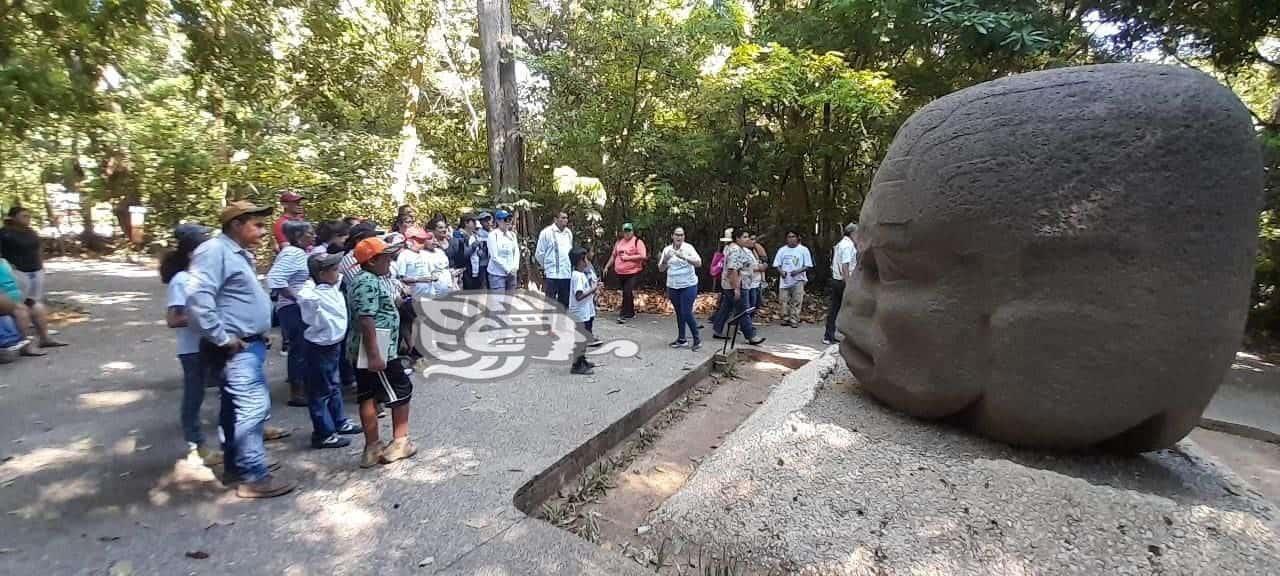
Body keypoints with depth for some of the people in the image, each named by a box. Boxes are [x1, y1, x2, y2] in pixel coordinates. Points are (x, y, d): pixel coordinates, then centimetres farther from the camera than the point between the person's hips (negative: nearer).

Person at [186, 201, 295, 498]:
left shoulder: (241, 254, 16)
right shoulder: (215, 251, -15)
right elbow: (197, 298, -27)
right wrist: (223, 339, -22)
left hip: (249, 344, 10)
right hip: (236, 349, -10)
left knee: (239, 408, 18)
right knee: (253, 407, -9)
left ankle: (235, 465, 31)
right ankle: (254, 477, -1)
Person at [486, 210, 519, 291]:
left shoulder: (512, 234, 10)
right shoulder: (493, 235, -8)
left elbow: (517, 252, 10)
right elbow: (494, 257, -12)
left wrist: (515, 267, -5)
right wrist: (507, 269, -12)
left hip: (511, 274, 6)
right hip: (497, 274, -6)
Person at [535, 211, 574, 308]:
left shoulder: (569, 233, 12)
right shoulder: (547, 232, -6)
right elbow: (539, 254, -2)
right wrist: (546, 266, 6)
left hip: (567, 274, 6)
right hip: (552, 274, -5)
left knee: (564, 303, 12)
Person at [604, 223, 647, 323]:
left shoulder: (638, 241, -6)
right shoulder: (619, 242, 13)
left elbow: (643, 256, -17)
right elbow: (613, 255, 21)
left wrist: (628, 257, -17)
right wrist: (607, 266, 18)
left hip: (633, 273, -6)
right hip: (620, 273, 6)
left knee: (628, 293, -12)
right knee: (626, 293, 14)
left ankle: (624, 315, -7)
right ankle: (631, 313, 29)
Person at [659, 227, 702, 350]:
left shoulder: (688, 247, -8)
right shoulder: (667, 249, 3)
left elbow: (699, 263, -21)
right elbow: (661, 269, 2)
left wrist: (684, 257, -34)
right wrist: (665, 259, -18)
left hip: (688, 286, -4)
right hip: (672, 287, 4)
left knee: (687, 313, -8)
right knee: (679, 313, 12)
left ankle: (697, 339, 7)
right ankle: (681, 339, 23)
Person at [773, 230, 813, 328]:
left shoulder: (803, 249, 1)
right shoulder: (782, 250, 8)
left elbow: (808, 266, -1)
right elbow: (777, 264, 9)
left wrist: (798, 271, -18)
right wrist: (781, 271, -11)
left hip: (798, 280, -2)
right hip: (784, 280, 2)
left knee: (796, 301, -3)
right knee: (784, 301, 4)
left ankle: (794, 320, 4)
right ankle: (786, 319, 17)